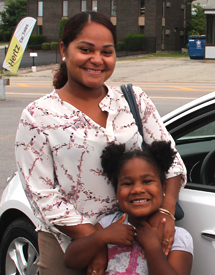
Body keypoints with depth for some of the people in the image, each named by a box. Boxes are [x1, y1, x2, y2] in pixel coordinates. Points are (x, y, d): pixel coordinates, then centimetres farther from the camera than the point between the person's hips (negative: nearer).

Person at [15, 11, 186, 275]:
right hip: (68, 246, -2)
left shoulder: (134, 100, 2)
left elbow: (170, 158, 1)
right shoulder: (38, 116, -7)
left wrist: (166, 211, -16)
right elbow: (43, 196, -11)